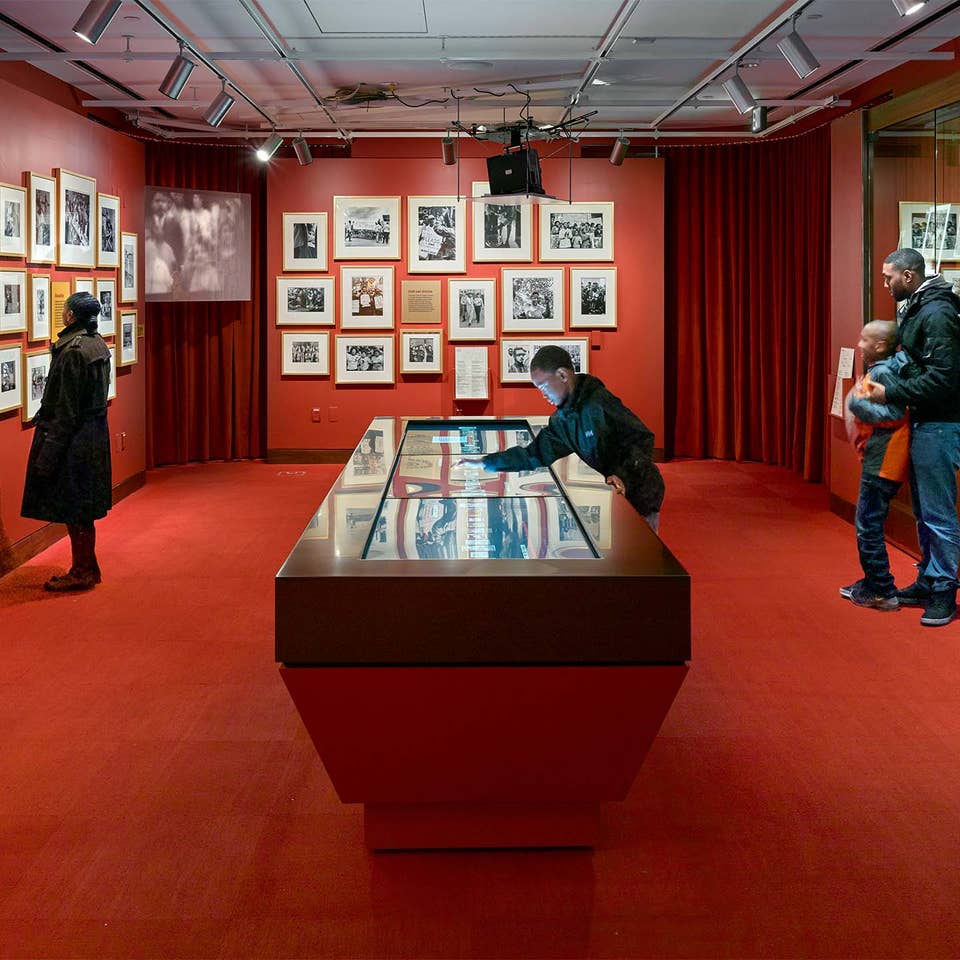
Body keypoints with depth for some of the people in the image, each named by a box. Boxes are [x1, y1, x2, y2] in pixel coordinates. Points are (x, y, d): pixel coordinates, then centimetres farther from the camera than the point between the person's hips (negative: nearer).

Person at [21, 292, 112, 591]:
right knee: (83, 507, 16)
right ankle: (87, 568, 24)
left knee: (73, 508, 1)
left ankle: (82, 572, 9)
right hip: (95, 433, 9)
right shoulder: (99, 345, 8)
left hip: (72, 437, -9)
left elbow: (67, 409, -19)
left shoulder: (72, 351, -19)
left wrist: (50, 452, -16)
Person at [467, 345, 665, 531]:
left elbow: (641, 439, -22)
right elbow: (535, 455, 7)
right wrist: (485, 463, 3)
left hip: (640, 493, -8)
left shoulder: (601, 405, -22)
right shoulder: (563, 419, 5)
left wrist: (623, 476, -34)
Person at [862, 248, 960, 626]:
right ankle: (927, 581, 25)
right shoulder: (916, 309, 13)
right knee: (923, 511, 16)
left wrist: (890, 393, -20)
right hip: (921, 423, 10)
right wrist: (888, 388, 7)